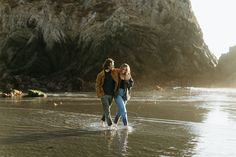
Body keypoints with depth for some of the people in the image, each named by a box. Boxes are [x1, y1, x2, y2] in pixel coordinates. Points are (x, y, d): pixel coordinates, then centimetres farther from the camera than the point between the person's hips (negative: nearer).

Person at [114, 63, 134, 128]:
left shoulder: (128, 76, 2)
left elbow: (131, 84, -5)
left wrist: (125, 80, -16)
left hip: (125, 95, 4)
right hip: (117, 94, -4)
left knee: (120, 110, 14)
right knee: (123, 110, -14)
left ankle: (115, 123, 34)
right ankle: (126, 125, -11)